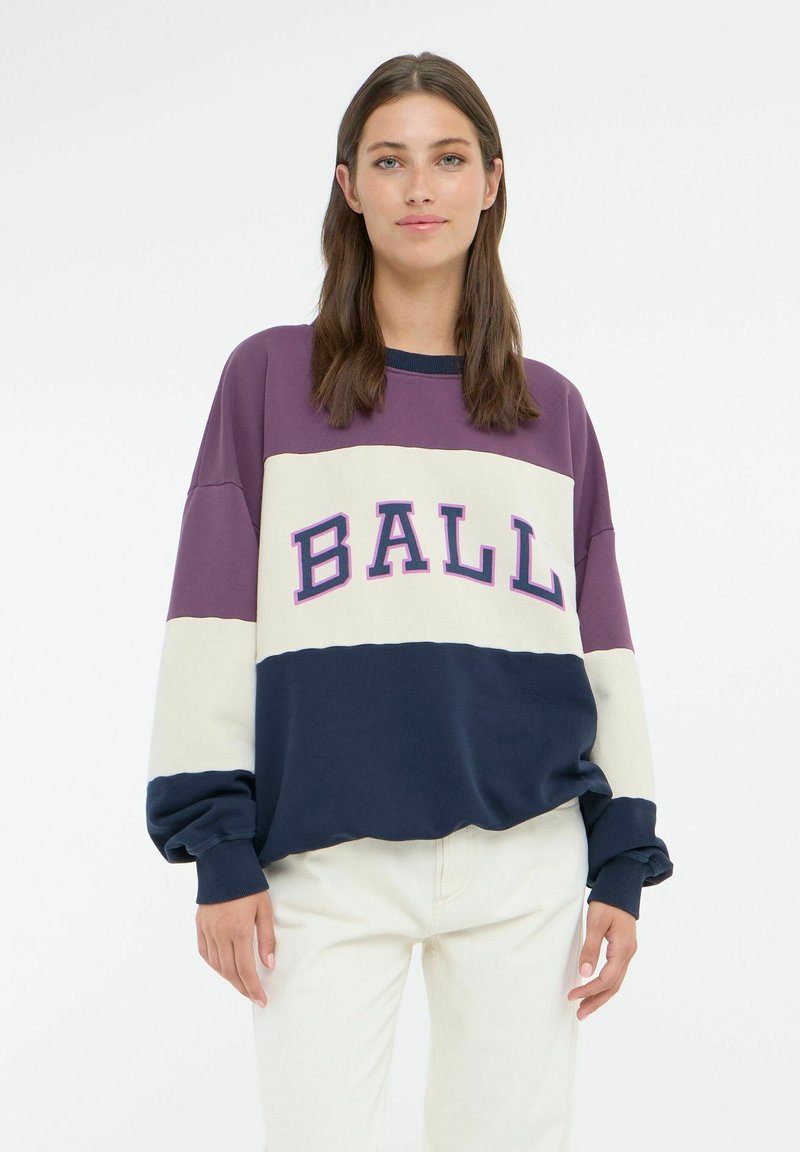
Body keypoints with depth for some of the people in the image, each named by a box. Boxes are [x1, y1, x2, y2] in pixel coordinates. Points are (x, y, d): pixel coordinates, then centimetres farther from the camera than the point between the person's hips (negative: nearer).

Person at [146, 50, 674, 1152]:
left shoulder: (552, 409, 13)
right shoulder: (270, 378, 7)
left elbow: (603, 643, 12)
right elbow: (212, 621, 2)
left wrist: (623, 862, 6)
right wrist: (219, 850, -5)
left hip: (528, 855, 2)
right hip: (327, 861, -1)